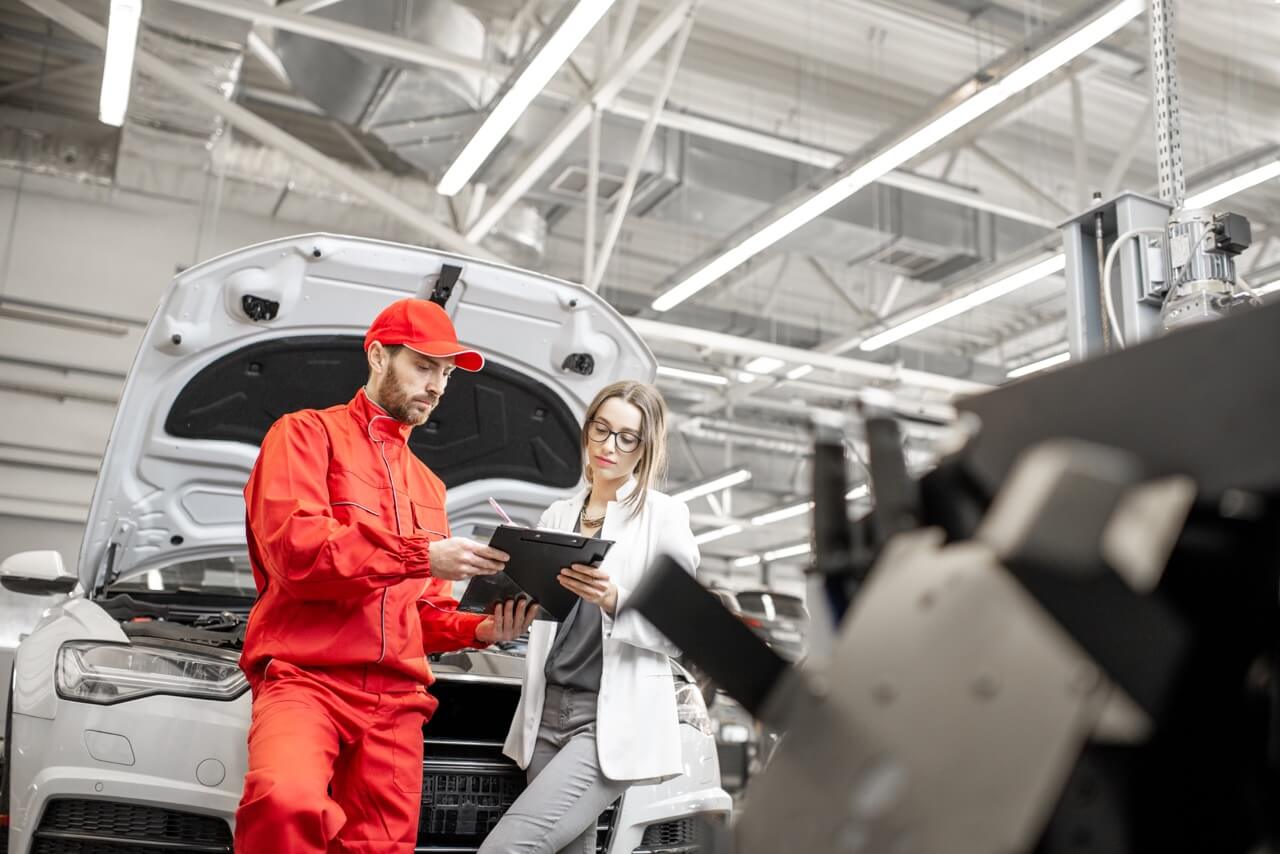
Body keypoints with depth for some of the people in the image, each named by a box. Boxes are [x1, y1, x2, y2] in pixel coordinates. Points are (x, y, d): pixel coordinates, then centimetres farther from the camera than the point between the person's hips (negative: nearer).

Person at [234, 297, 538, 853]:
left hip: (395, 700, 7)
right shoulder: (306, 434, 7)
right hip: (305, 677, -6)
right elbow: (293, 546, -11)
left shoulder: (427, 484, 27)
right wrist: (422, 557, -15)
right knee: (287, 802, -35)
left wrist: (480, 630, 5)